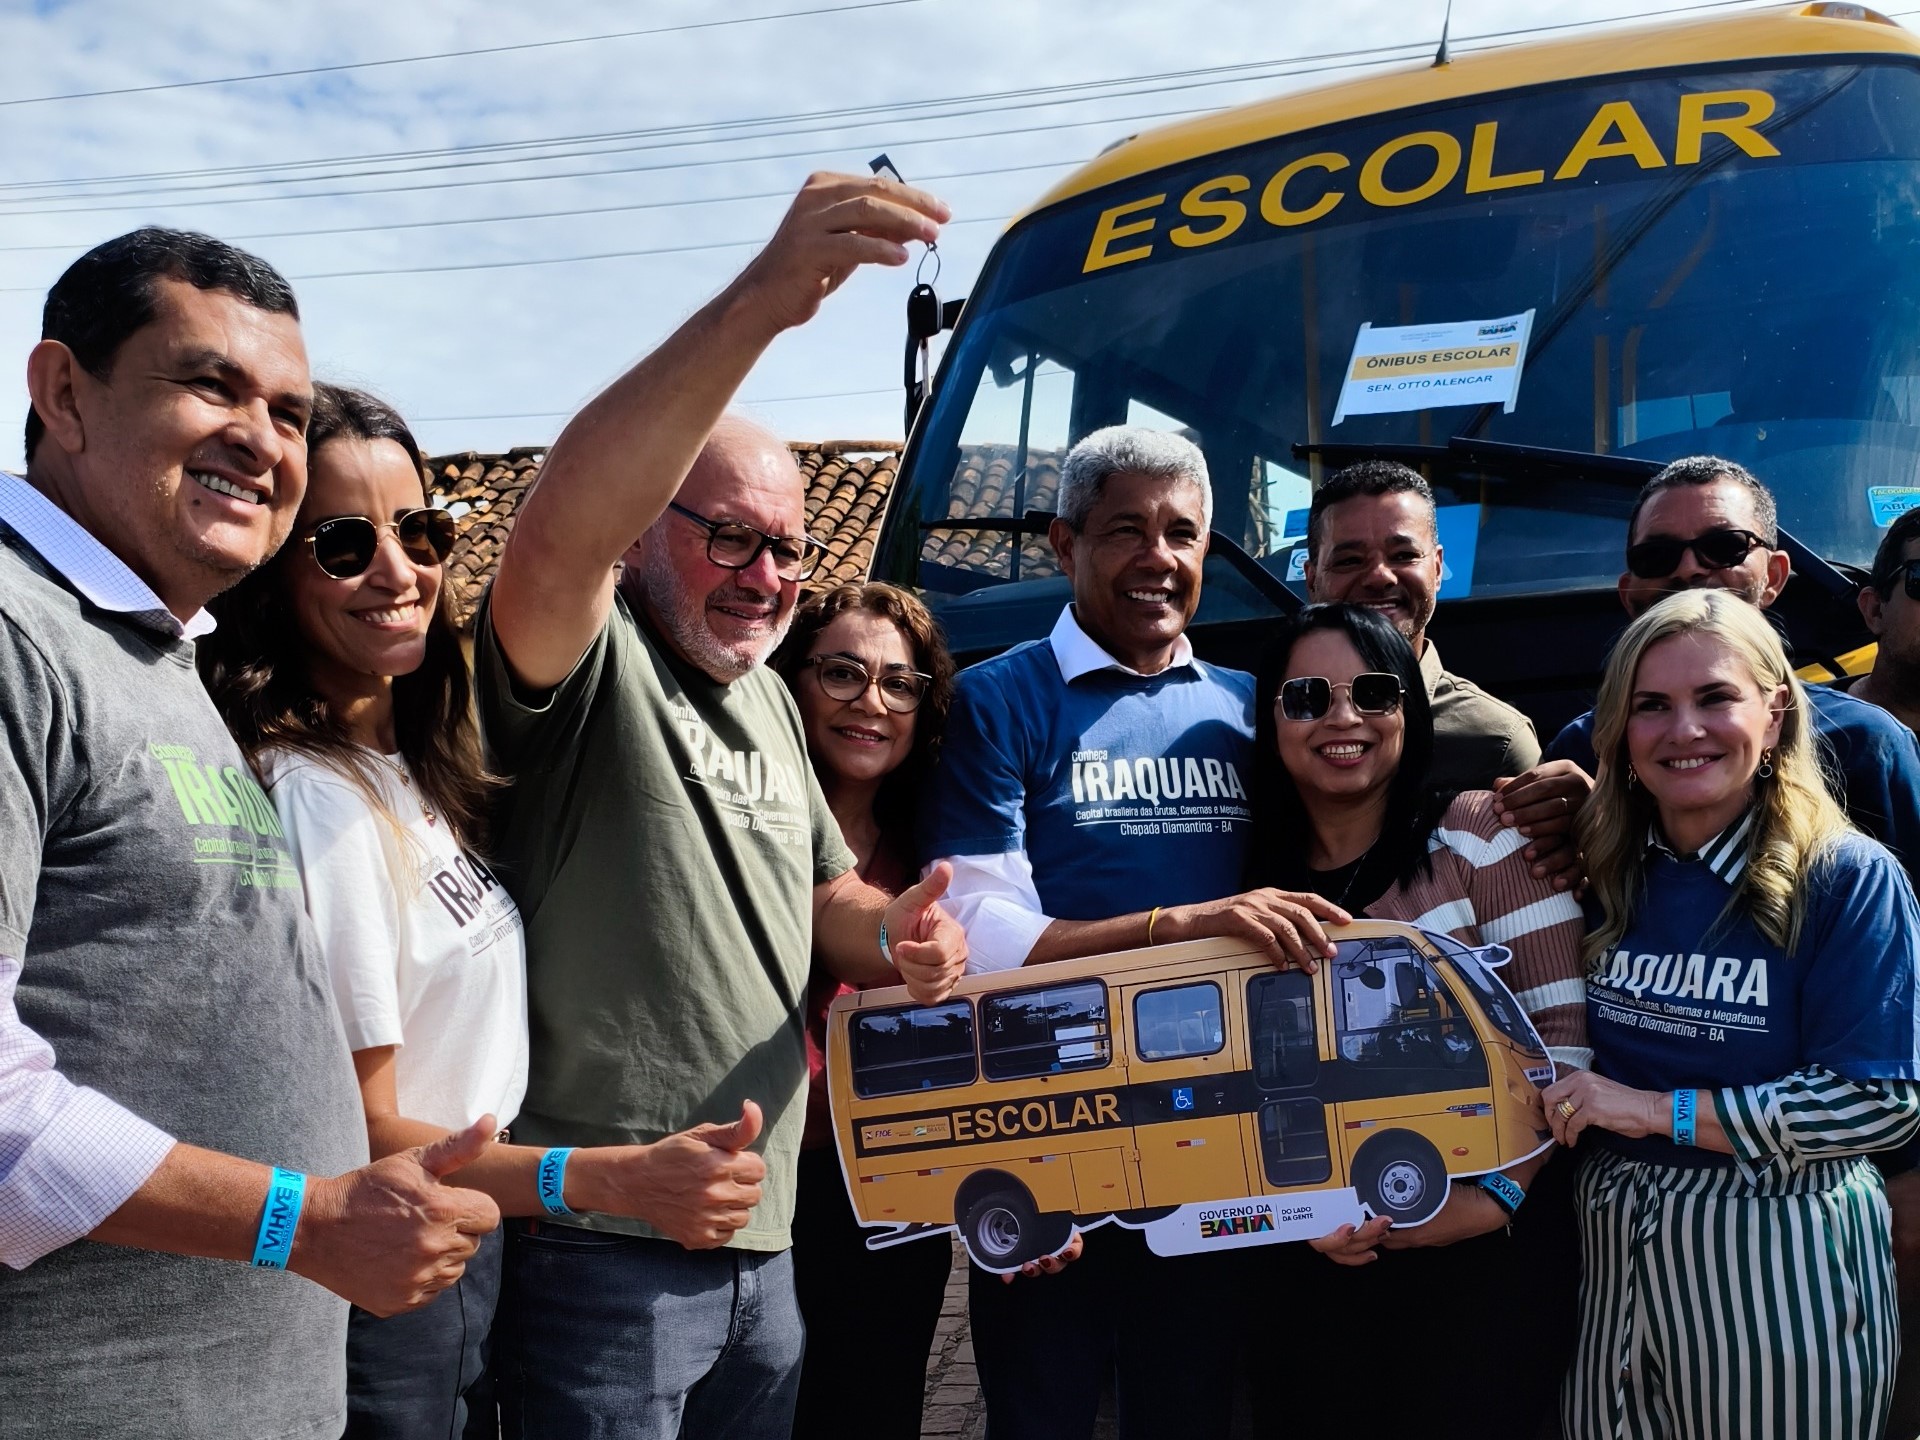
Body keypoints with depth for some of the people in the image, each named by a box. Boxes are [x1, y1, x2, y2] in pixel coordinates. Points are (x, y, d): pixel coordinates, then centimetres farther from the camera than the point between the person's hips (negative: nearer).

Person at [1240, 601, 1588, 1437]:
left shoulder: (1481, 832, -5)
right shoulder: (1253, 878, 4)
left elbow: (1562, 1034, -9)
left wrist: (1498, 1194, -19)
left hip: (1483, 1250, -3)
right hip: (1307, 1260, 3)